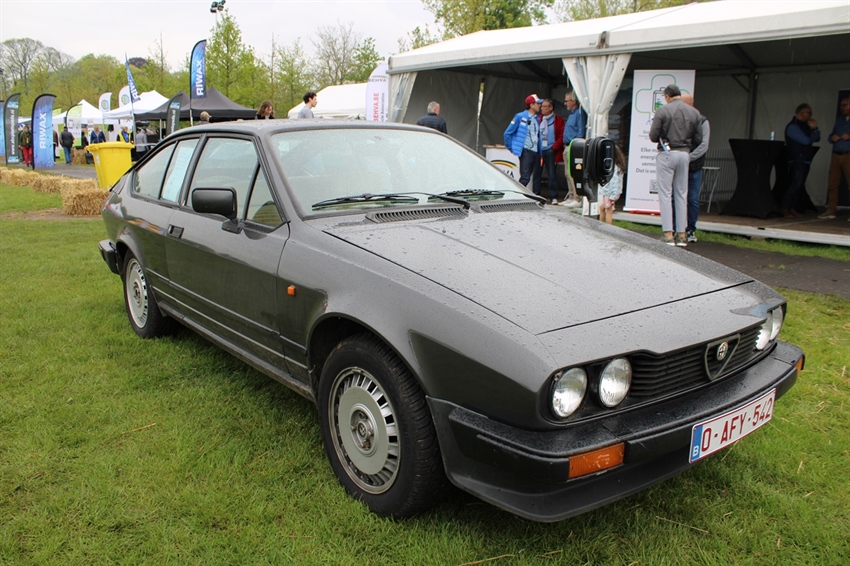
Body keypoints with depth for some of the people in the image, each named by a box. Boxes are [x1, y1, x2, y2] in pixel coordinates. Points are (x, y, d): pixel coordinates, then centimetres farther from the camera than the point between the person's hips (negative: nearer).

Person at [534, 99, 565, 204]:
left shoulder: (558, 120, 0)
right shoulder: (538, 118, 9)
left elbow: (561, 136, -3)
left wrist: (554, 147, -11)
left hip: (550, 151, -3)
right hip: (538, 150, 3)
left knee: (552, 174, -1)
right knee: (536, 173, 4)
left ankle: (554, 197, 2)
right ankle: (535, 195, 12)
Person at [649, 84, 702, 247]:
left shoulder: (662, 111, -8)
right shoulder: (694, 112, 4)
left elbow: (653, 137, -9)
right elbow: (698, 139, 4)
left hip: (666, 154, -4)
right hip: (685, 154, 4)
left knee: (665, 195, 0)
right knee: (681, 195, 11)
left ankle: (668, 234, -4)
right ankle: (681, 234, 12)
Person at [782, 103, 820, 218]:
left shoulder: (805, 125, 17)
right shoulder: (793, 126, -10)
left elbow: (817, 139, 17)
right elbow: (806, 141, -16)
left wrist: (814, 128, 1)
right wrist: (813, 135, 3)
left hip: (806, 160, 9)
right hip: (797, 160, -9)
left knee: (799, 185, 6)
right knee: (795, 184, -15)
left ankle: (792, 208, 9)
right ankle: (784, 208, -14)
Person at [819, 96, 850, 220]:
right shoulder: (839, 120, 20)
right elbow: (830, 136, 20)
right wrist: (832, 138, -2)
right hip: (836, 155, 6)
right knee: (832, 183, 3)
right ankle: (830, 211, 7)